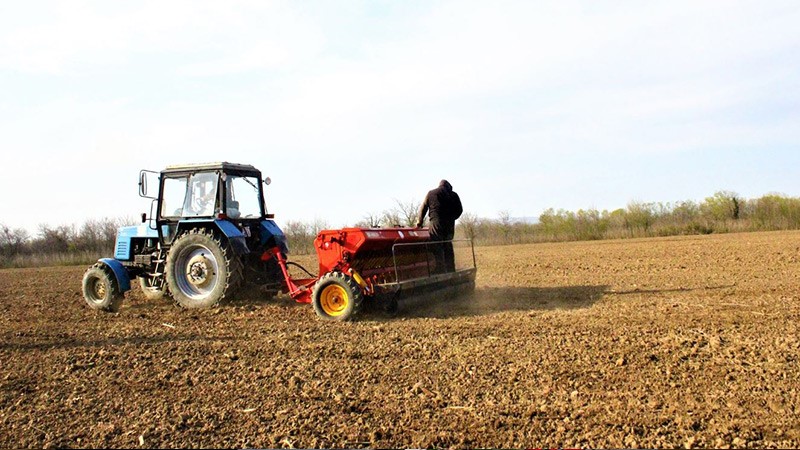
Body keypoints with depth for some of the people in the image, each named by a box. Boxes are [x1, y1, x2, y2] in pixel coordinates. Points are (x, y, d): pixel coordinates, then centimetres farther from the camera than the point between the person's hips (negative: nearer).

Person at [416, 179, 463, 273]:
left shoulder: (431, 193, 8)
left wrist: (420, 222, 19)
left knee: (437, 249, -4)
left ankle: (440, 272, -12)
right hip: (450, 225, 3)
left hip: (436, 224, -3)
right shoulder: (454, 195, 12)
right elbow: (459, 210, 10)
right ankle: (451, 272, 13)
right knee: (448, 248, 12)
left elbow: (423, 208, 9)